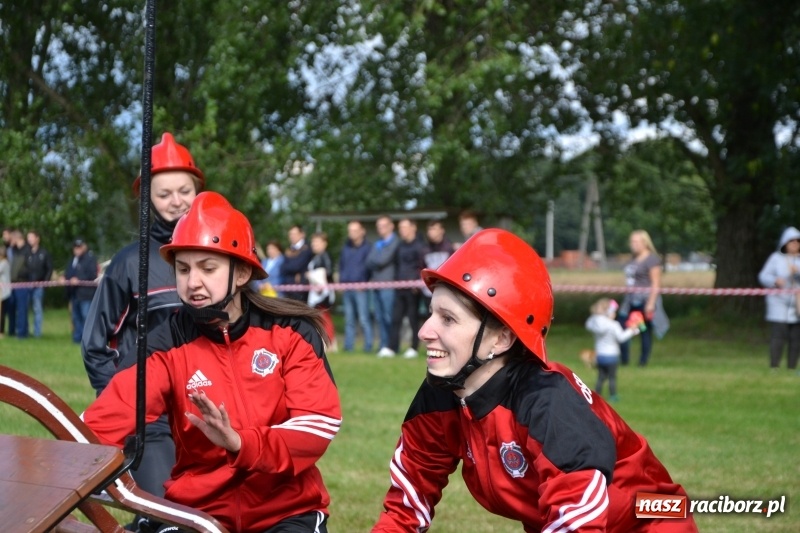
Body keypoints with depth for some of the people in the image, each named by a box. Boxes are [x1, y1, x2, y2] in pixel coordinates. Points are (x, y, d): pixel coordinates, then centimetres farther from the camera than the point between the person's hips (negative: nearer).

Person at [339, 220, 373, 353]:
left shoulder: (368, 247, -2)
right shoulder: (346, 247, 17)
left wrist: (363, 283, -11)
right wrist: (341, 282, 9)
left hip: (361, 288, -6)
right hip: (347, 289, 6)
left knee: (364, 318, -8)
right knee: (349, 319, 7)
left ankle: (368, 346, -6)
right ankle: (348, 346, 10)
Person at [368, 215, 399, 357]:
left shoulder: (394, 242, -4)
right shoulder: (377, 244, 20)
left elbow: (384, 259, -11)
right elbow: (369, 262, 11)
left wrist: (374, 261, 6)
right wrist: (378, 263, -6)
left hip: (388, 285, -7)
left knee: (388, 317, -8)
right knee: (379, 317, 6)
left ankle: (390, 345, -5)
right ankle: (383, 345, 9)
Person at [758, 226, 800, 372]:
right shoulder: (776, 258, 2)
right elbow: (763, 276, 0)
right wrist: (775, 280, -19)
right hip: (779, 302, -3)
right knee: (778, 334, -11)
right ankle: (774, 366, -10)